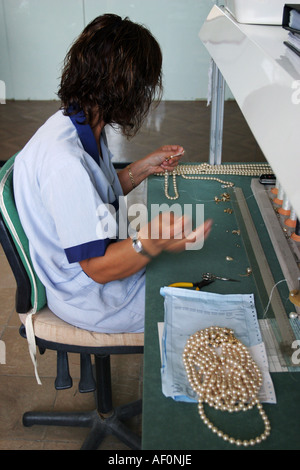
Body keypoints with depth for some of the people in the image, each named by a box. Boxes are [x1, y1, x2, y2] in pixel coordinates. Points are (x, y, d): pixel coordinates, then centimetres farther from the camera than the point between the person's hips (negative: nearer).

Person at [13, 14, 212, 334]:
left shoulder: (80, 125, -2)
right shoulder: (65, 163, -34)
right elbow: (98, 267, -29)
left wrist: (145, 166, 5)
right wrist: (151, 243, -46)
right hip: (91, 299, -9)